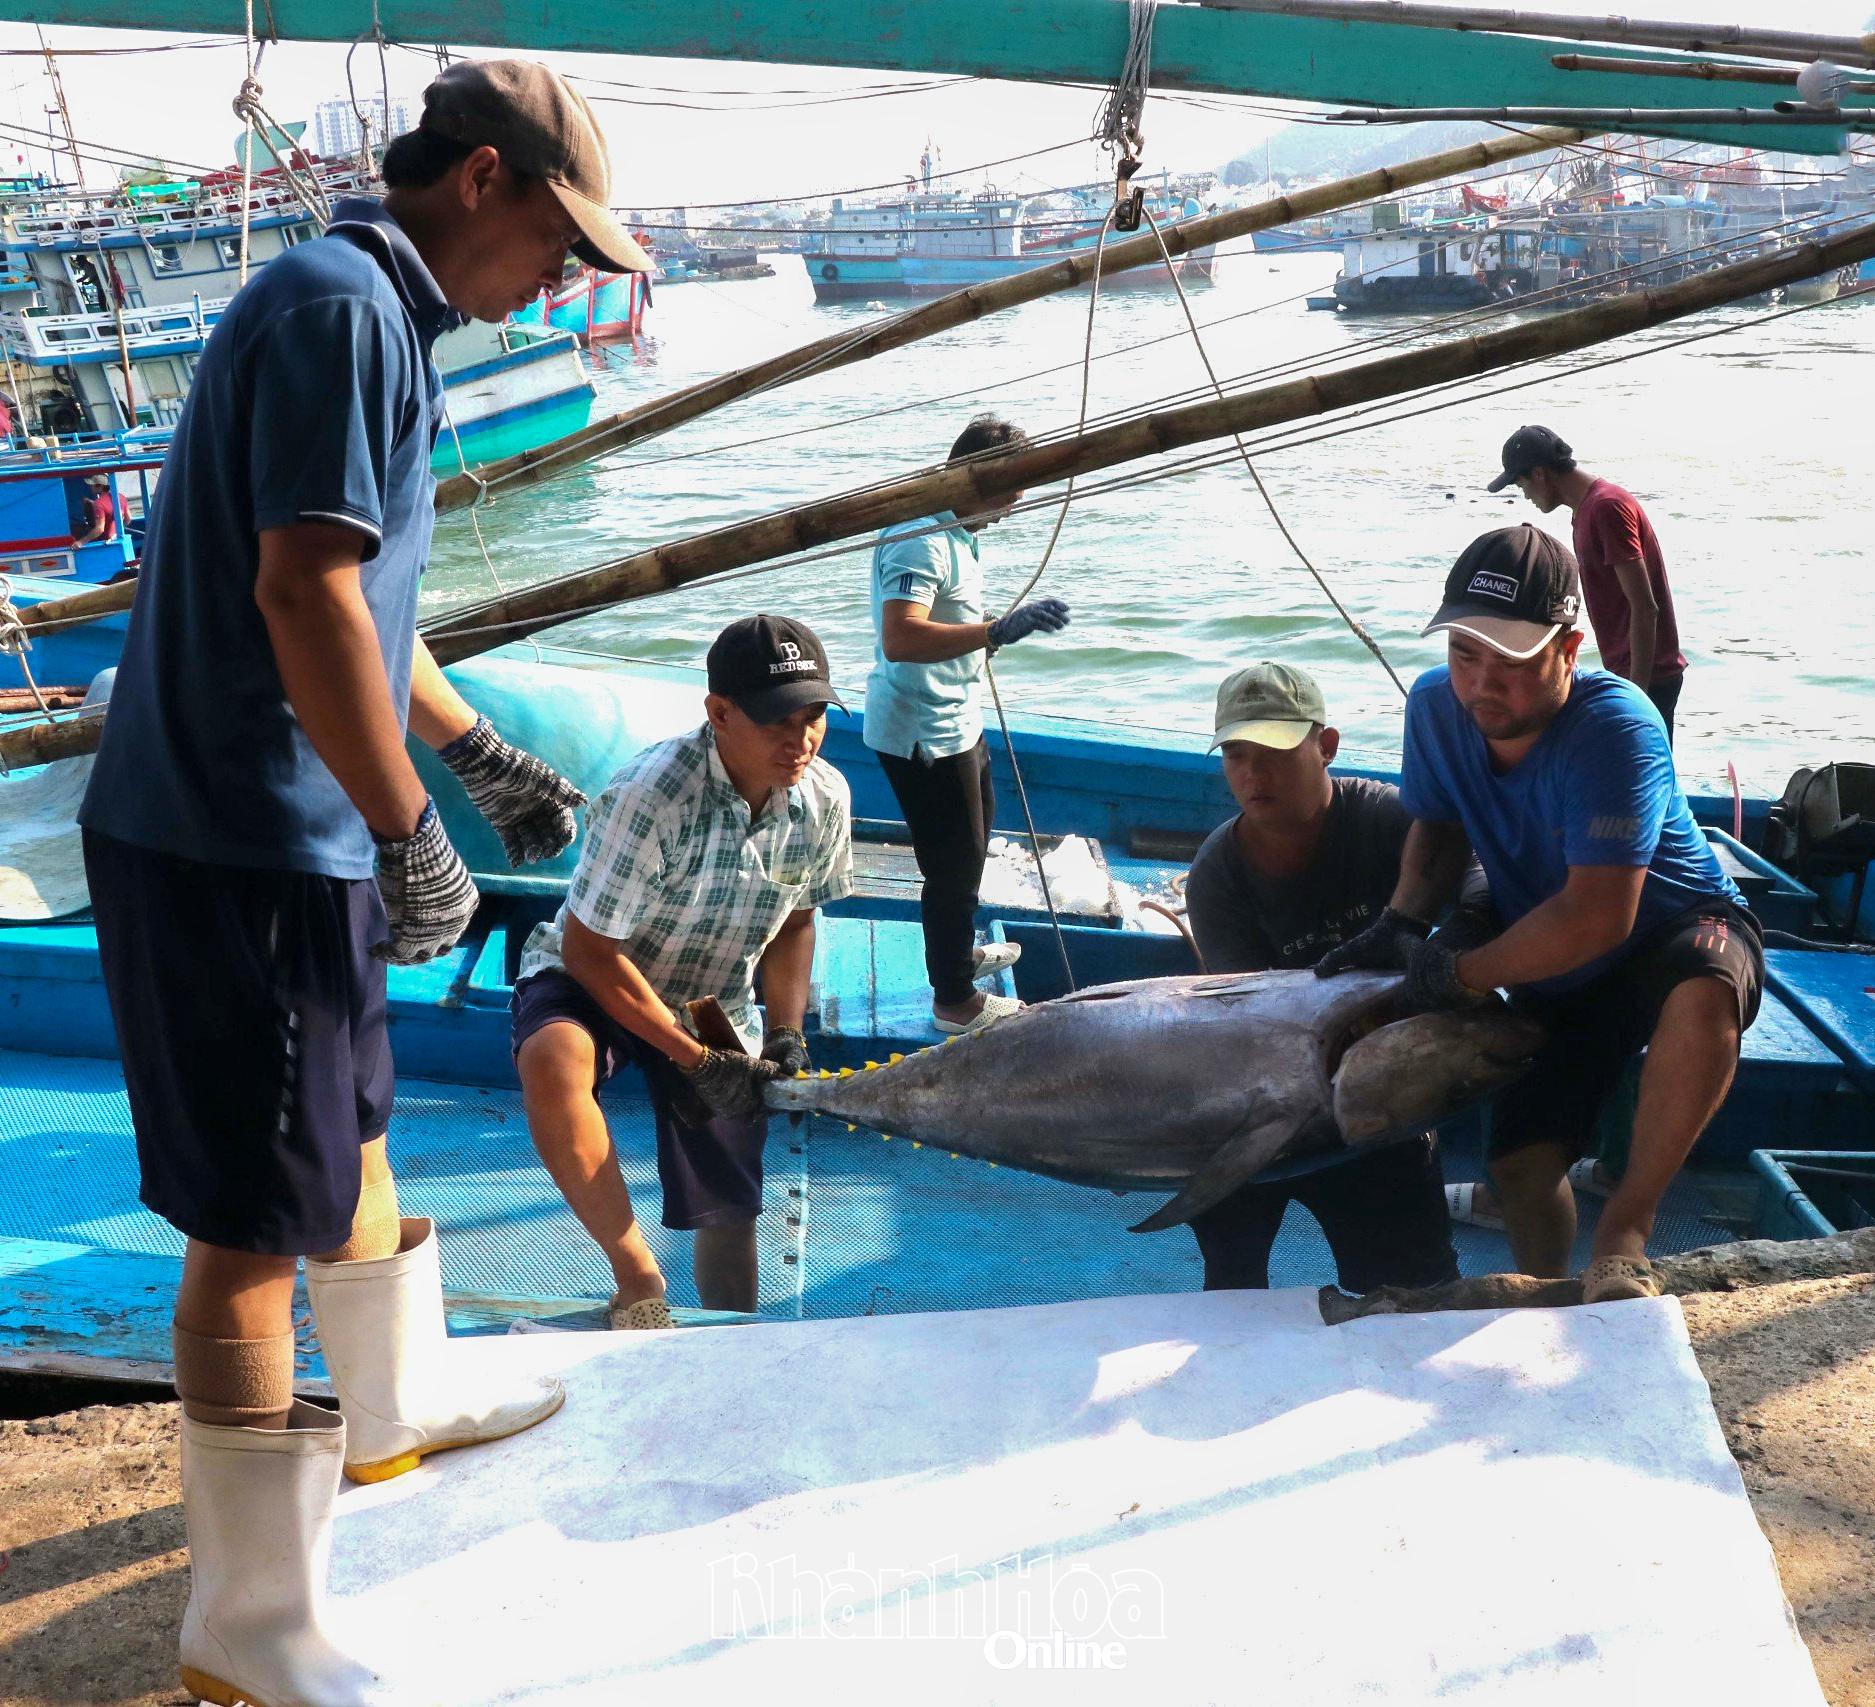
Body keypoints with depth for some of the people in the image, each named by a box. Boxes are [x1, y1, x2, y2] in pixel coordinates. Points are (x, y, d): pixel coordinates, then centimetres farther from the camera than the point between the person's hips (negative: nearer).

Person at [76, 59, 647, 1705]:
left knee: (352, 1132, 25)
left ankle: (402, 1408, 48)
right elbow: (302, 591, -25)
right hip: (236, 844, -10)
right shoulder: (339, 304, -16)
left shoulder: (376, 316, 15)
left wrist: (481, 752, 27)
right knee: (258, 1223, -2)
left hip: (291, 831, 10)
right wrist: (413, 838, -19)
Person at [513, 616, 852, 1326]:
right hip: (593, 978, -4)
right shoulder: (652, 793, -31)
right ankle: (637, 1278, -23)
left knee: (728, 1213, 3)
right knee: (552, 1064, -38)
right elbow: (588, 949, -24)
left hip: (716, 1006, 5)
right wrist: (695, 1059, -23)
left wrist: (786, 1033, -8)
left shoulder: (825, 799, -13)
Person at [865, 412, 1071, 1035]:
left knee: (977, 827, 28)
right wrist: (998, 631, -45)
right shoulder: (921, 540, -25)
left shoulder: (949, 530, 9)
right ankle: (955, 1001, 14)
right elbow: (901, 638, -39)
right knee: (955, 862, -1)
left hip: (952, 721, 11)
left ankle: (959, 952, 47)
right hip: (922, 733, -11)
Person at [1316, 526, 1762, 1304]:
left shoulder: (1614, 727, -33)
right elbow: (1440, 825, 7)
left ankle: (1624, 1232, -27)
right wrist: (1401, 923, -12)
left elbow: (1598, 918, -36)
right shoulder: (1436, 706, -14)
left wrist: (1460, 974, -27)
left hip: (1678, 930, -5)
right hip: (1557, 973, 6)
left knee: (1703, 993, -40)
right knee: (1520, 1161, -6)